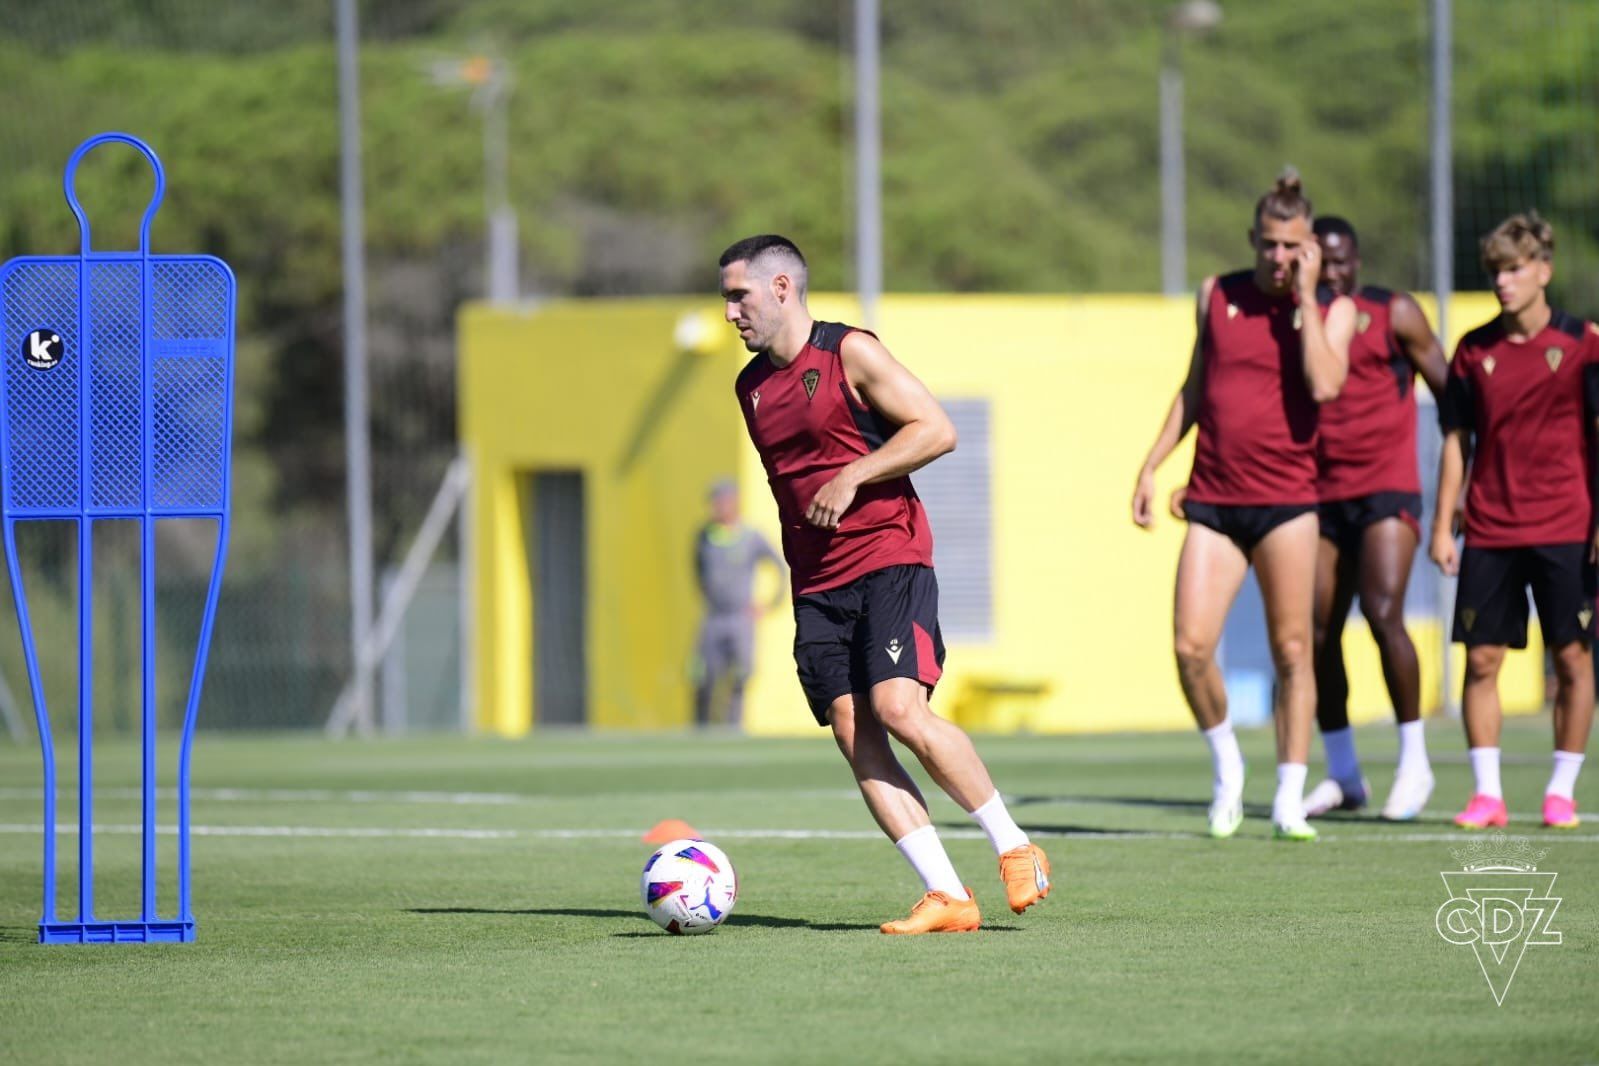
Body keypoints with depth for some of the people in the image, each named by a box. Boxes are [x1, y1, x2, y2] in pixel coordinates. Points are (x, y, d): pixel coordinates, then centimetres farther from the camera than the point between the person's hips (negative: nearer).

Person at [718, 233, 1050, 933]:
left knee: (899, 708, -22)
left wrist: (853, 477, -15)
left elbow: (936, 429, -9)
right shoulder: (751, 386, 16)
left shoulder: (849, 354, -4)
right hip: (814, 583, 7)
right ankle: (946, 898, -10)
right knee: (852, 732, -8)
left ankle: (1016, 848, -5)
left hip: (888, 560, -6)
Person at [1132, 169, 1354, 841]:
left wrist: (1305, 296, -14)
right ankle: (1226, 766, 17)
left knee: (1292, 650, -3)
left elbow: (1324, 384, -18)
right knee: (1190, 646, -8)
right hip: (1213, 499, 2)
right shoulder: (1216, 296, 10)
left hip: (1286, 500, -2)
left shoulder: (1333, 310, 2)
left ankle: (1289, 801, 4)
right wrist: (1152, 465, 16)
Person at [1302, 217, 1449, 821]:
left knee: (1383, 613, -20)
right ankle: (1343, 775, 15)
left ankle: (1414, 760, -9)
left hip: (1386, 490, -5)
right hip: (1321, 494, 5)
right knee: (1317, 632, 2)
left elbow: (1446, 388, 2)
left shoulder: (1394, 314, -1)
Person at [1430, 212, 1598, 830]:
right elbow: (1457, 442, 10)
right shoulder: (1475, 350, 6)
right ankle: (1487, 794, 5)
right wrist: (1442, 526, 6)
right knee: (1481, 659, -1)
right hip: (1489, 533, 2)